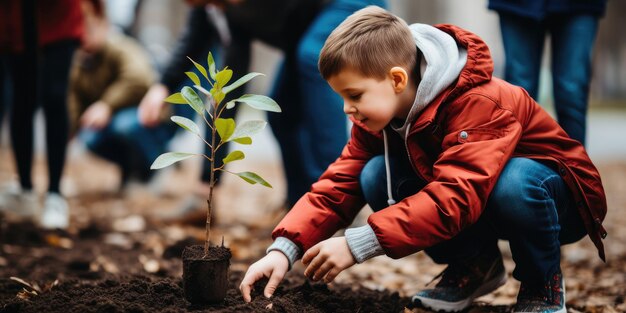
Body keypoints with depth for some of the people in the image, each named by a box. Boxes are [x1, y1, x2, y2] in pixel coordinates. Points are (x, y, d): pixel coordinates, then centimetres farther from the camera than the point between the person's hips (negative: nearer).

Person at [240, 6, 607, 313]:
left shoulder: (480, 105, -33)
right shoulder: (379, 113, -9)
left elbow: (452, 199, -43)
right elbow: (340, 183, -15)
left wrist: (357, 245, -46)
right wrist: (285, 249, -30)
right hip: (478, 209, 6)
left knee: (514, 183, -42)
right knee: (376, 177, -18)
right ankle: (473, 264, 1)